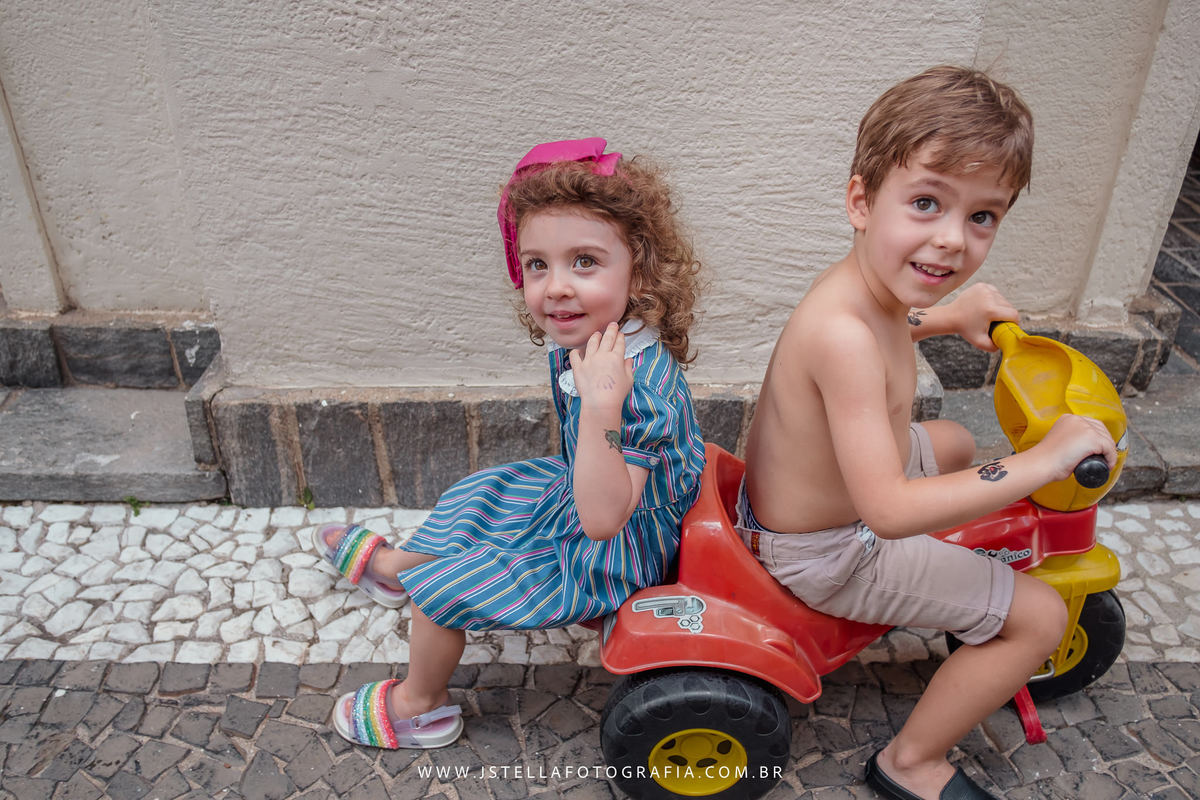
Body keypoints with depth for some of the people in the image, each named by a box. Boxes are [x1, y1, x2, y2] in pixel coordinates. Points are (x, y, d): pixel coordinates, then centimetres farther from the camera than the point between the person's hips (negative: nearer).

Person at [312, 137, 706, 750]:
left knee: (443, 588, -3)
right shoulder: (586, 339, -10)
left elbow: (601, 517, -43)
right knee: (474, 497, 23)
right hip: (575, 497, 8)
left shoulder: (640, 385, -38)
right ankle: (391, 566, 53)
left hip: (610, 555, -8)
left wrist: (602, 405, -49)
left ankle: (419, 704, 28)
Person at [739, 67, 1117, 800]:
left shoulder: (862, 284, -7)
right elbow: (889, 511, -39)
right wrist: (1043, 460, -32)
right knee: (1041, 615, -1)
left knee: (954, 443, 32)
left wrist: (949, 315, 15)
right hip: (823, 552, -9)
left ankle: (944, 592, 52)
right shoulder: (845, 335, -37)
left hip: (803, 487, 9)